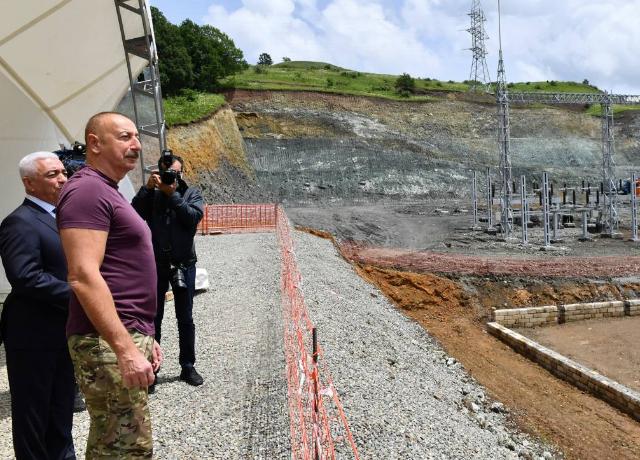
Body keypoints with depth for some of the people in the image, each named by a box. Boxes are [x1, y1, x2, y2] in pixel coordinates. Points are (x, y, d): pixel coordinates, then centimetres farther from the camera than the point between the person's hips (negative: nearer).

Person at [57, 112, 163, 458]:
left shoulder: (107, 192, 18)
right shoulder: (87, 189, -12)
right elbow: (83, 277, -22)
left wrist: (142, 337, 21)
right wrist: (126, 349, -24)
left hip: (125, 337, 10)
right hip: (110, 344, -10)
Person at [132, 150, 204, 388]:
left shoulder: (191, 193, 3)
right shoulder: (151, 194, 3)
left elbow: (194, 217, -15)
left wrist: (173, 193, -16)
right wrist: (147, 187, -18)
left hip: (184, 264, 0)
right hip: (155, 264, 0)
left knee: (185, 319, 10)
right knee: (153, 318, 9)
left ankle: (188, 366, 22)